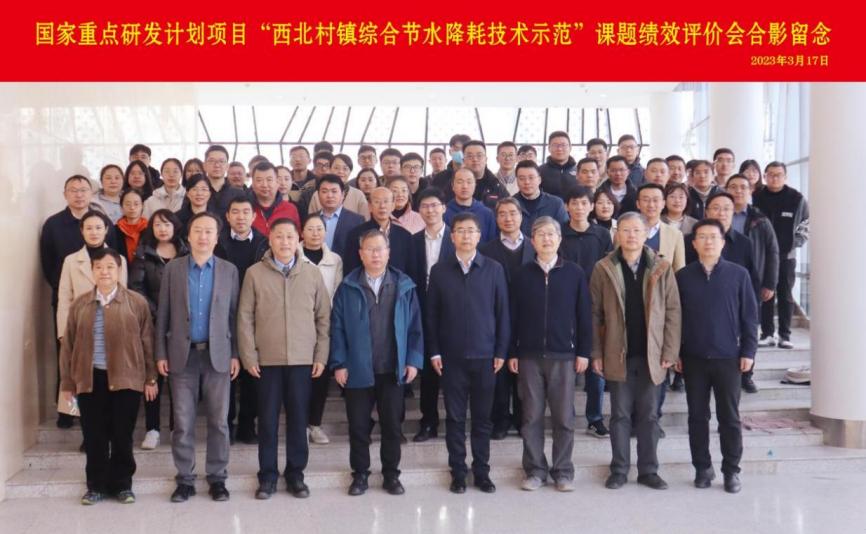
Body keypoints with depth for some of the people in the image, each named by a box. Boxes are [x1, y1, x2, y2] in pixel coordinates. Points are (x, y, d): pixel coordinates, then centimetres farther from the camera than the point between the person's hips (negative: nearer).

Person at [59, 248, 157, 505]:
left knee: (122, 436, 6)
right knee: (94, 437, 8)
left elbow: (147, 342, 1)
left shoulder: (136, 302, 0)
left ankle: (122, 484, 19)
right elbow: (68, 345, 9)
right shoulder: (80, 304, 6)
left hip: (126, 379, -2)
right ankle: (96, 485, 21)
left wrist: (150, 378, -1)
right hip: (90, 379, 2)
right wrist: (67, 381, 6)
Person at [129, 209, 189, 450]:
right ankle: (152, 428, 7)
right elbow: (136, 287, 0)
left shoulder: (187, 254, 7)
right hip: (153, 323, 0)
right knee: (153, 374, 1)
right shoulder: (143, 255, 7)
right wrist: (154, 313, -10)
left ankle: (178, 426, 13)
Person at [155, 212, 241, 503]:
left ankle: (217, 477, 16)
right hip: (183, 354, 0)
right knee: (183, 422, 4)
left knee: (219, 421, 4)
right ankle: (185, 479, 15)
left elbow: (234, 315, 5)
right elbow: (163, 314, 4)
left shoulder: (229, 270, 5)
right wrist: (161, 354, -1)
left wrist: (235, 354, 0)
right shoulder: (172, 268, 4)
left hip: (217, 354, 0)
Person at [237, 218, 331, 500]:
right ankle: (268, 474, 19)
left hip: (303, 359, 1)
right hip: (267, 359, -1)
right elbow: (245, 317, 0)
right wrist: (249, 356, -5)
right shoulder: (255, 273, 0)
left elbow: (324, 317, 5)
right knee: (268, 419, 6)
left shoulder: (312, 272, 3)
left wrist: (321, 355, 1)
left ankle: (295, 473, 21)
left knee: (298, 418, 8)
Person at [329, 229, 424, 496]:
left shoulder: (404, 286, 2)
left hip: (392, 370, 1)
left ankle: (391, 475, 24)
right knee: (358, 426, 8)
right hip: (358, 370, -1)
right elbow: (337, 327, -2)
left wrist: (413, 360, -5)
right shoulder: (348, 287, -1)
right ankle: (360, 474, 23)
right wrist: (339, 363, -8)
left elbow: (414, 326, 2)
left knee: (392, 425, 10)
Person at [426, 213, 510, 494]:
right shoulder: (439, 270, 2)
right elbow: (431, 314, 4)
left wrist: (501, 351, -1)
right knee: (455, 417, 7)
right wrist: (434, 352, -1)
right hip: (451, 356, 0)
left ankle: (482, 472, 20)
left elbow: (502, 312, 2)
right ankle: (458, 472, 17)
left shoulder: (494, 269, 1)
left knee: (482, 417, 8)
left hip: (484, 355, 0)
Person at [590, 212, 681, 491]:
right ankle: (619, 470, 18)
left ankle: (648, 470, 21)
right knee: (620, 415, 8)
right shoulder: (603, 268, -1)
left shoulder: (662, 268, 0)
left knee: (649, 415, 10)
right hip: (617, 355, -1)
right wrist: (596, 353, -4)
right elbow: (595, 314, 0)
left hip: (651, 356, 1)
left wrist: (670, 351, -5)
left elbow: (673, 311, 0)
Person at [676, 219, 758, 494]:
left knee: (729, 417, 5)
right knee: (697, 416, 8)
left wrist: (748, 351, -4)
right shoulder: (683, 276, 2)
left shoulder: (738, 274, -1)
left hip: (728, 357, -1)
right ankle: (702, 468, 20)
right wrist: (675, 353, 2)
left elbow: (749, 316, 1)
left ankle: (731, 470, 16)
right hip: (693, 358, 1)